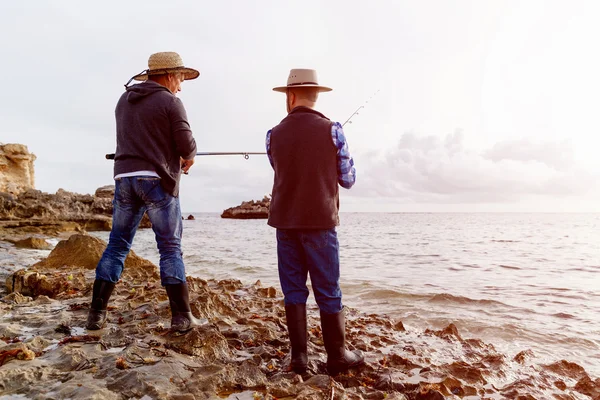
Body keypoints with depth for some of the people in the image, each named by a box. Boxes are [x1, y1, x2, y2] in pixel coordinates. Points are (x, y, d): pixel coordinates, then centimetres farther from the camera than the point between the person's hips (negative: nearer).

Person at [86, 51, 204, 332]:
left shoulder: (124, 100, 18)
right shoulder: (170, 102, -3)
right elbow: (186, 146, -9)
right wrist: (188, 158, 14)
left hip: (124, 178, 6)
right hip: (157, 180, -6)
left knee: (117, 245, 11)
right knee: (170, 249, 0)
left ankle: (97, 313, 12)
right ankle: (181, 316, 3)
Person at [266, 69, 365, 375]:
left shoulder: (274, 135, 3)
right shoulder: (331, 129, -4)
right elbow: (348, 179, 2)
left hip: (285, 222, 3)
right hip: (320, 221, -2)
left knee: (293, 290, 9)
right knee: (328, 291, 6)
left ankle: (299, 356, 13)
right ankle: (337, 356, 15)